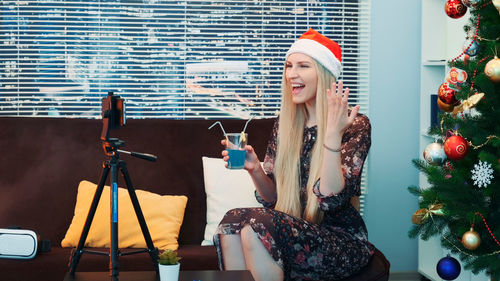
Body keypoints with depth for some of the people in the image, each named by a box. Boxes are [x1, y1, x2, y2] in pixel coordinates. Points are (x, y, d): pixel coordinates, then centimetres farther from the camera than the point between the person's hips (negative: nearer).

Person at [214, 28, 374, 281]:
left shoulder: (355, 125, -7)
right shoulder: (285, 124, 9)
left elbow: (331, 199, -19)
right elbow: (273, 199, 10)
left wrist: (333, 135, -27)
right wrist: (255, 169, -9)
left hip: (341, 241, -5)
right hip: (295, 231, 5)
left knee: (256, 225, -28)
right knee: (232, 222, -23)